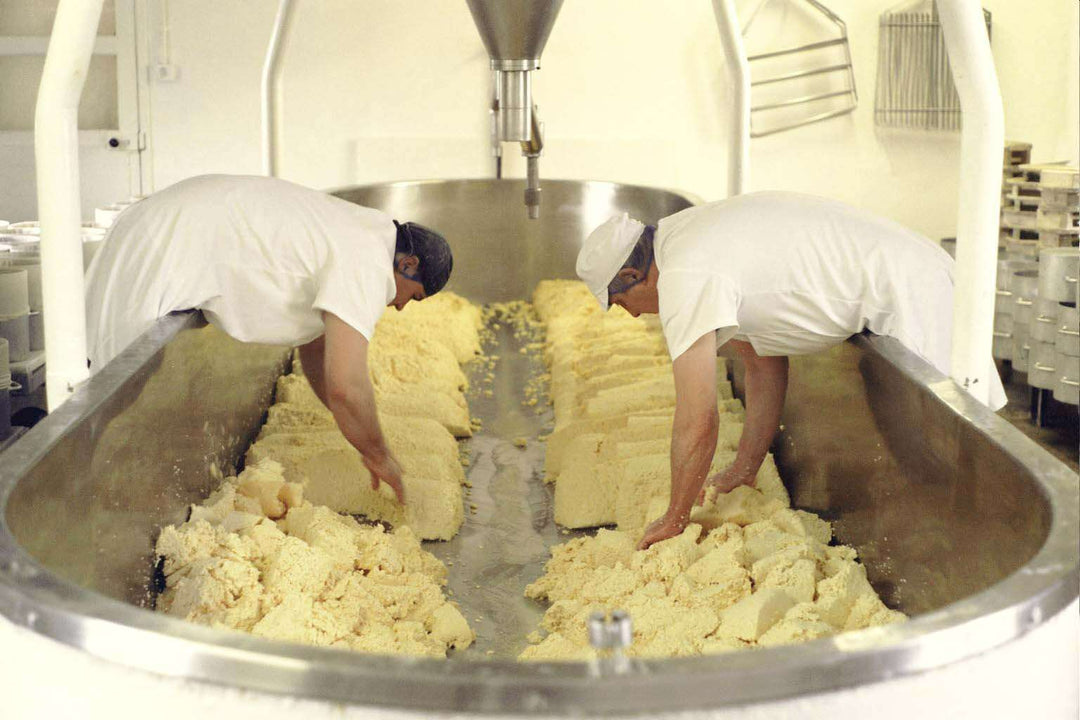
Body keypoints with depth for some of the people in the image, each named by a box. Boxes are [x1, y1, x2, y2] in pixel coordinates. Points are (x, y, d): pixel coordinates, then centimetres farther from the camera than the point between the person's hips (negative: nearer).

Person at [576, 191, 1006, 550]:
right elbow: (766, 369, 19)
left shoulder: (686, 279, -18)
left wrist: (673, 522, -4)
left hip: (911, 297, -10)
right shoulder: (690, 241, 13)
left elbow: (697, 422, -18)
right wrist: (743, 472, 19)